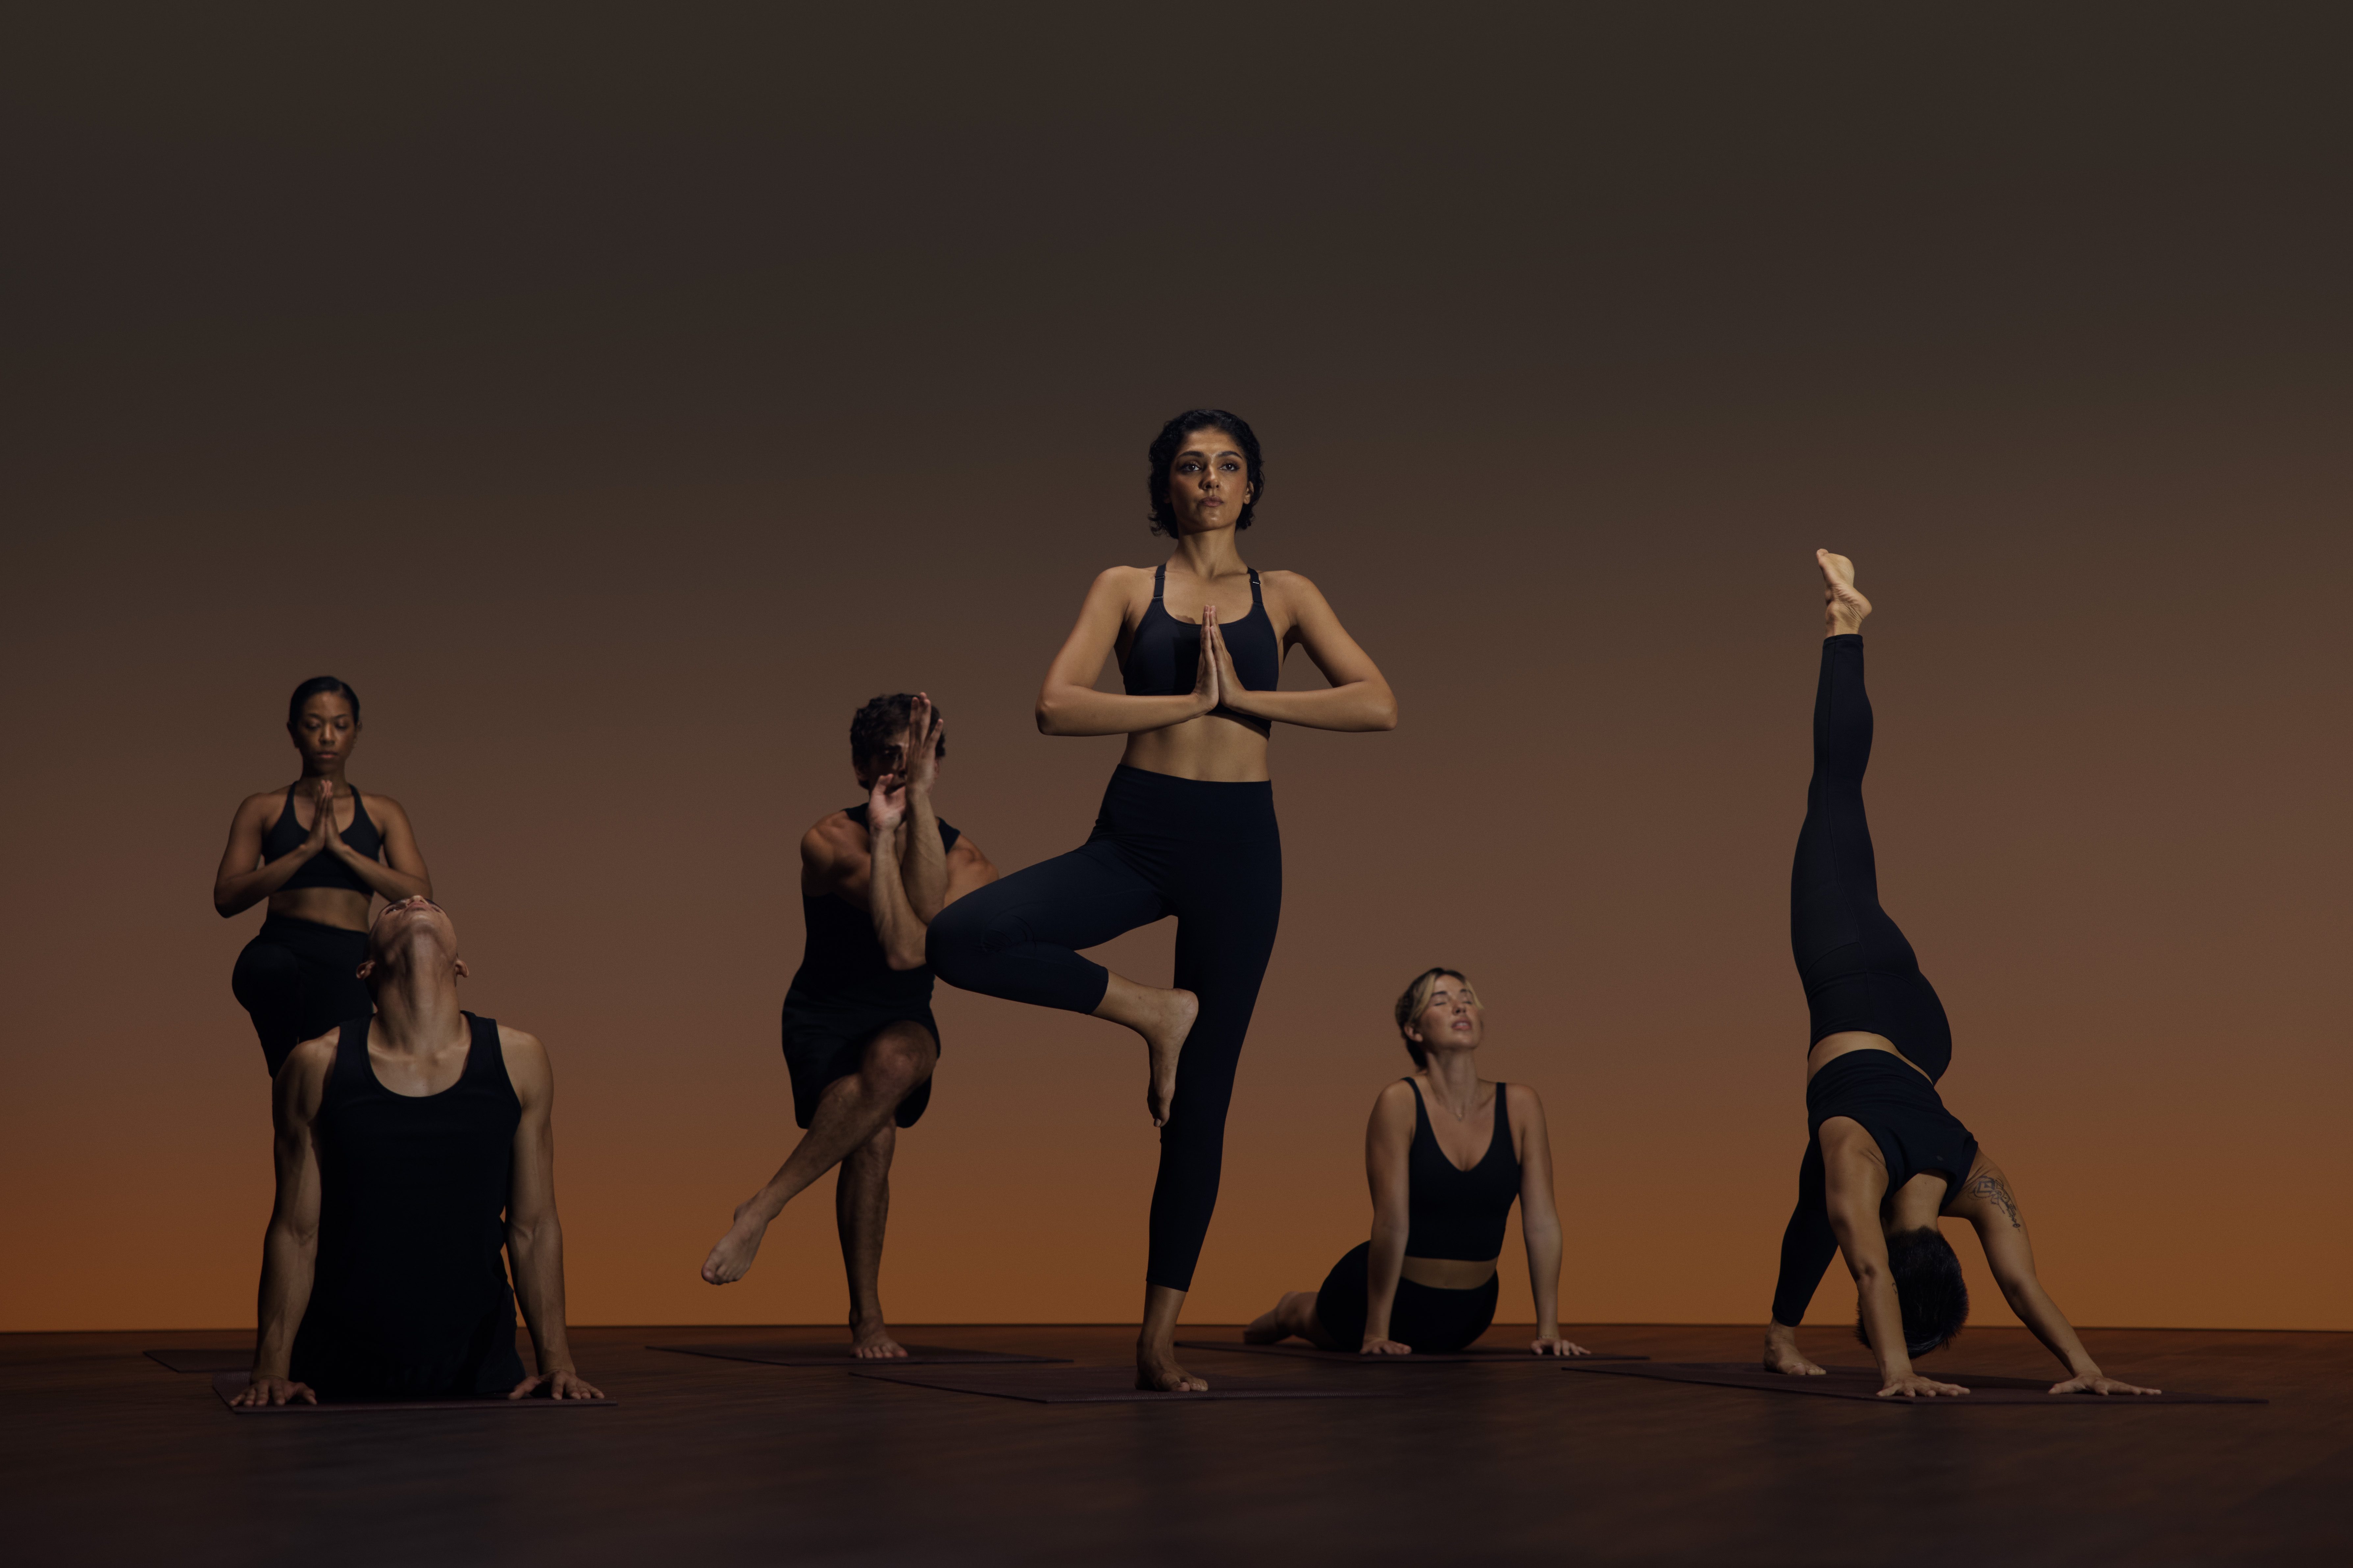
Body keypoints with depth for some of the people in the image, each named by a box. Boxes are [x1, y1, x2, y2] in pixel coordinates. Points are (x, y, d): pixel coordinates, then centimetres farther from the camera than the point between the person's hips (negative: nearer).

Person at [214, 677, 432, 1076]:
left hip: (347, 960, 2)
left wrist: (341, 848, -7)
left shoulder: (382, 814, 16)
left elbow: (419, 894, 1)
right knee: (274, 967, -39)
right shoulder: (263, 810, 12)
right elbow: (226, 898, -1)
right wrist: (306, 849, -9)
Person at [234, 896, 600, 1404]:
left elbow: (535, 1228, 2)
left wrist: (557, 1363, -3)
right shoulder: (319, 1066, -5)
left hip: (479, 1366, 1)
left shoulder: (519, 1061, -1)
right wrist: (272, 1369, -7)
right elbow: (296, 1234, -2)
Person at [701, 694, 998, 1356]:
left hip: (905, 1027, 2)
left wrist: (919, 800, -33)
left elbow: (928, 921, -32)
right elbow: (902, 947, -29)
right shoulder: (829, 843, -16)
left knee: (895, 1061, -35)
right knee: (874, 1132, -30)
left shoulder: (969, 864, -7)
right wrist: (883, 835, -33)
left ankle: (764, 1206, -23)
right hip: (825, 1019, -2)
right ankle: (866, 1319, -14)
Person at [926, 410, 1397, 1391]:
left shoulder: (1285, 598, 9)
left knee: (1203, 1100, 2)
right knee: (962, 940, -25)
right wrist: (1187, 700, -14)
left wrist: (1245, 697, -11)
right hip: (1135, 834, 0)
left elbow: (1379, 705, -5)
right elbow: (1056, 707, -9)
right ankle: (1154, 1012, -4)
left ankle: (1160, 1336, 11)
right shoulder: (1126, 589, 6)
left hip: (1238, 843, 0)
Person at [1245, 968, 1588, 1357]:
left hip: (1470, 1310, 4)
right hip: (1391, 1293, -4)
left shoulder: (1520, 1105, -13)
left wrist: (1549, 1328, -13)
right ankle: (1292, 1312, 58)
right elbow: (1391, 1225, -24)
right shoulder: (1400, 1103, -23)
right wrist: (1376, 1331, -24)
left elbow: (1543, 1224, -11)